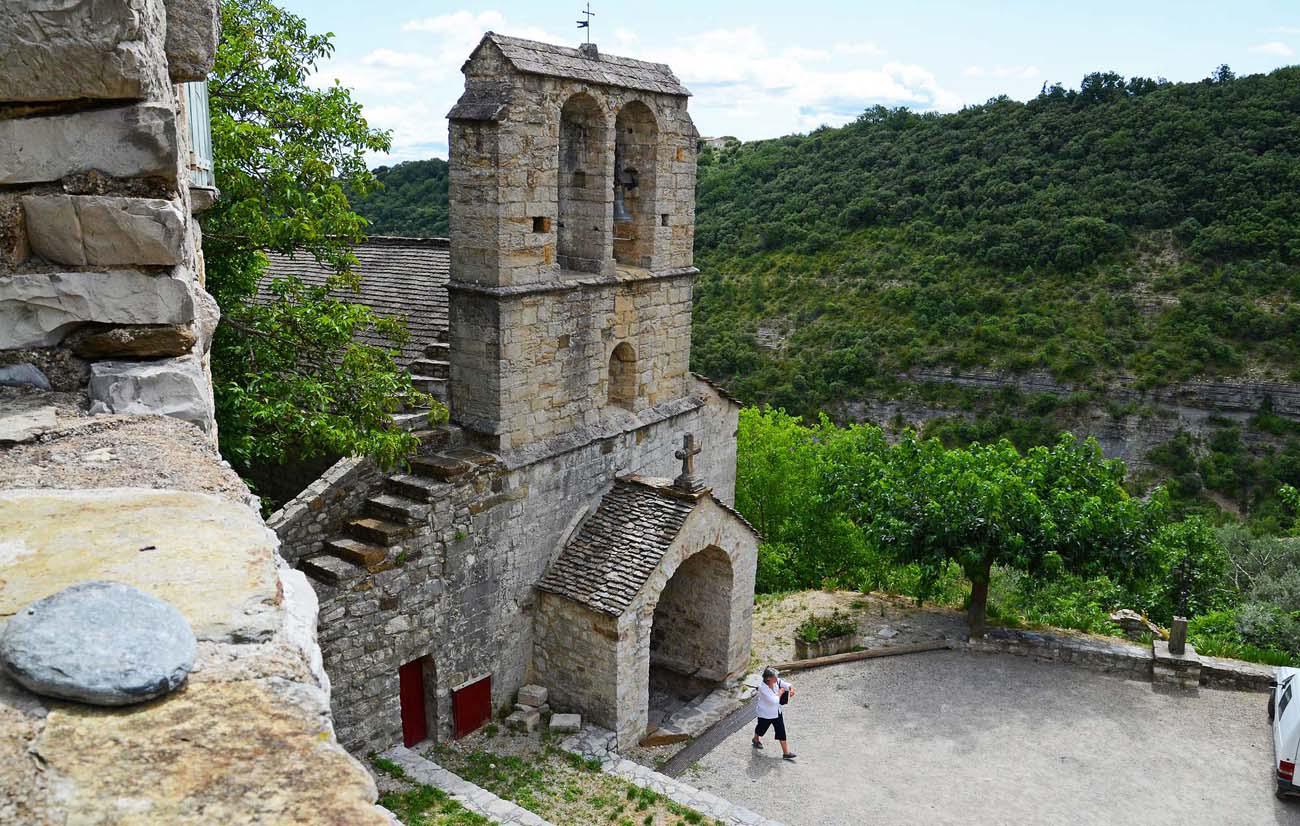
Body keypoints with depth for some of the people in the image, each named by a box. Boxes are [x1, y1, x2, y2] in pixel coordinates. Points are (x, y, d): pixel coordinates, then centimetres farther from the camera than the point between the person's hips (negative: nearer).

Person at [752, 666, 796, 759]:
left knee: (781, 732, 5)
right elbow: (774, 700, -39)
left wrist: (791, 689, -25)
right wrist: (780, 692, -24)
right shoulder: (762, 687, -35)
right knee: (761, 728, 23)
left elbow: (787, 685, -3)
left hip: (777, 712, 5)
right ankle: (756, 740, 54)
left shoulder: (777, 681, -15)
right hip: (765, 714, -5)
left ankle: (786, 752, 13)